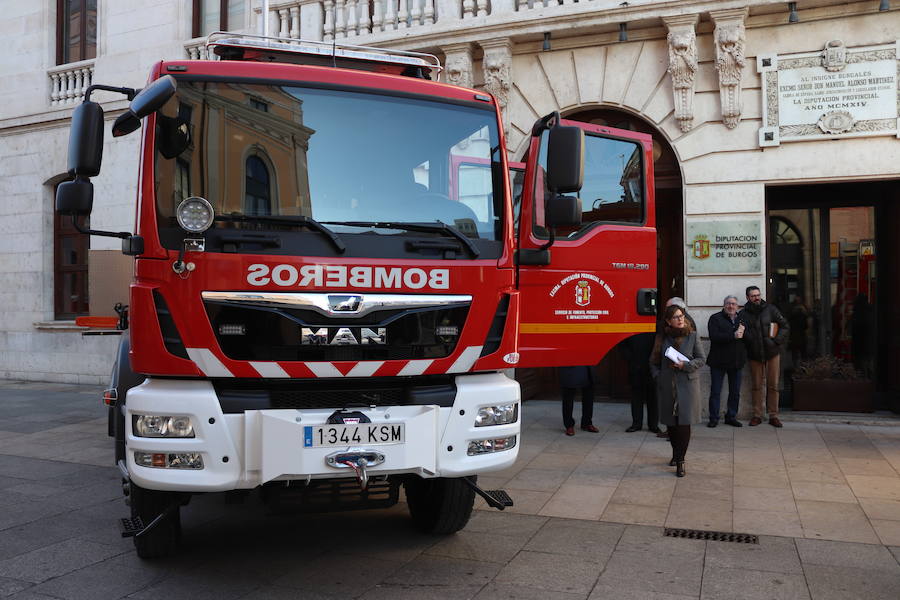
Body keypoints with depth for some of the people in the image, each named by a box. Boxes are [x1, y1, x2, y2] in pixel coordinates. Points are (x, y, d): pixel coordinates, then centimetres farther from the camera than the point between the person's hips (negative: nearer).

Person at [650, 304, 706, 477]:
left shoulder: (692, 335, -1)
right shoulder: (662, 337, 4)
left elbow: (701, 359, 1)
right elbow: (654, 361, 13)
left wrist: (685, 365, -13)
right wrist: (658, 376, 0)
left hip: (687, 384, -2)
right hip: (667, 386, 2)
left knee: (684, 422, -7)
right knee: (670, 422, 10)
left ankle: (680, 460, -1)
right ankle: (676, 453, 30)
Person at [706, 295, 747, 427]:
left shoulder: (741, 319, 12)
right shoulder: (715, 318, -2)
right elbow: (713, 336, -17)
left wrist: (742, 332, -13)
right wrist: (733, 336, -22)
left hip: (737, 361, 5)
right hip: (719, 361, -4)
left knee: (735, 392, 11)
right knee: (715, 391, 0)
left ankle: (731, 416, 22)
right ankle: (714, 418, 8)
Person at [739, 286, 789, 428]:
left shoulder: (770, 309, 0)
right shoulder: (743, 314, 0)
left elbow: (785, 326, 3)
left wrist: (777, 341, -8)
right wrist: (747, 347, -7)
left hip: (772, 353, 0)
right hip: (754, 355, 0)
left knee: (773, 386, 3)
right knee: (757, 386, 6)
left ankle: (773, 416, 9)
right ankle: (757, 415, 12)